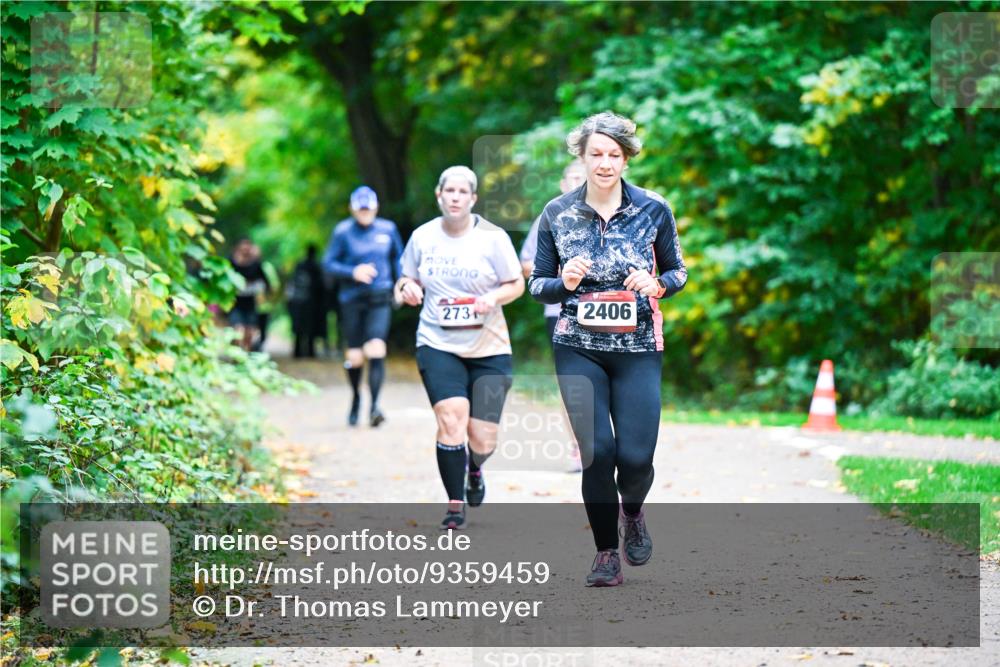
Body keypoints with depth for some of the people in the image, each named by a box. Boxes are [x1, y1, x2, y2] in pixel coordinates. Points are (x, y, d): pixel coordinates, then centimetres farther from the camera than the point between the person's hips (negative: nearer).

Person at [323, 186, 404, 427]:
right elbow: (329, 263, -1)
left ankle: (374, 404, -19)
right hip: (352, 299, 0)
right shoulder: (343, 231, -2)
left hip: (380, 300, 0)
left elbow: (398, 257, 20)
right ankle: (356, 398, 32)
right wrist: (353, 272, -16)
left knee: (376, 349, -19)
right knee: (354, 356, 5)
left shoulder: (388, 229, 5)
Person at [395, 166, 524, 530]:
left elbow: (517, 284, 3)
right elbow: (407, 279, 16)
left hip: (489, 349, 0)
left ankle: (475, 469, 38)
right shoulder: (422, 237, 3)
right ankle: (455, 505, -4)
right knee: (451, 421, -19)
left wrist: (494, 297, -17)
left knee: (482, 438, -1)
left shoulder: (493, 237, -4)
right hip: (438, 345, 1)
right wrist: (407, 288, -7)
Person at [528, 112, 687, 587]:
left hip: (638, 349, 0)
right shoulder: (557, 214, 0)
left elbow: (678, 271, 10)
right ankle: (606, 552, 9)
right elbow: (537, 285, 7)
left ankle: (633, 513, 28)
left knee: (636, 455, -8)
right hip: (578, 350, 0)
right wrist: (564, 284, -15)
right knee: (597, 451, -10)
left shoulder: (654, 210, -1)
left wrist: (658, 284, -12)